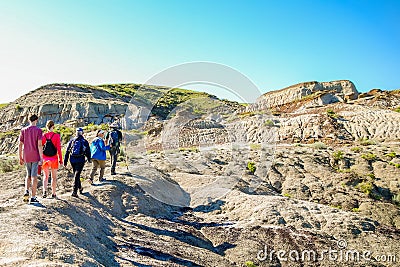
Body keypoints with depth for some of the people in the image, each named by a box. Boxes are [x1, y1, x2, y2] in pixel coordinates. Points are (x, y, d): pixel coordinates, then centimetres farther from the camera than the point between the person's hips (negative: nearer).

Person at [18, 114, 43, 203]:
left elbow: (20, 145, 5)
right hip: (35, 157, -4)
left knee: (28, 175, 20)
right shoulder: (38, 130, -6)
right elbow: (39, 145, -14)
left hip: (26, 157, 4)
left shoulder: (23, 130, 6)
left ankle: (26, 191, 1)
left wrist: (20, 158, 12)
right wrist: (41, 158, -12)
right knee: (34, 176, 0)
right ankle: (33, 197, 2)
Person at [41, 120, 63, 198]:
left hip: (45, 159, 2)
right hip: (54, 158, -2)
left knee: (46, 176, 14)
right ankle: (53, 193, 15)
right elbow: (58, 149, -10)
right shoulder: (56, 136, -8)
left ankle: (45, 191, -5)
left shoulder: (43, 136, -1)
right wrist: (60, 160, -3)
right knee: (54, 177, 11)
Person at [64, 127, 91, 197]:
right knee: (77, 175, -5)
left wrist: (65, 161, 8)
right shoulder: (85, 142, -2)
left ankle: (80, 188, 33)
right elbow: (88, 152, 3)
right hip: (80, 160, -3)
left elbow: (67, 152, 5)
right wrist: (89, 159, 20)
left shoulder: (71, 141, 6)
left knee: (76, 174, 19)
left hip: (72, 160, 3)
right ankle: (75, 191, -13)